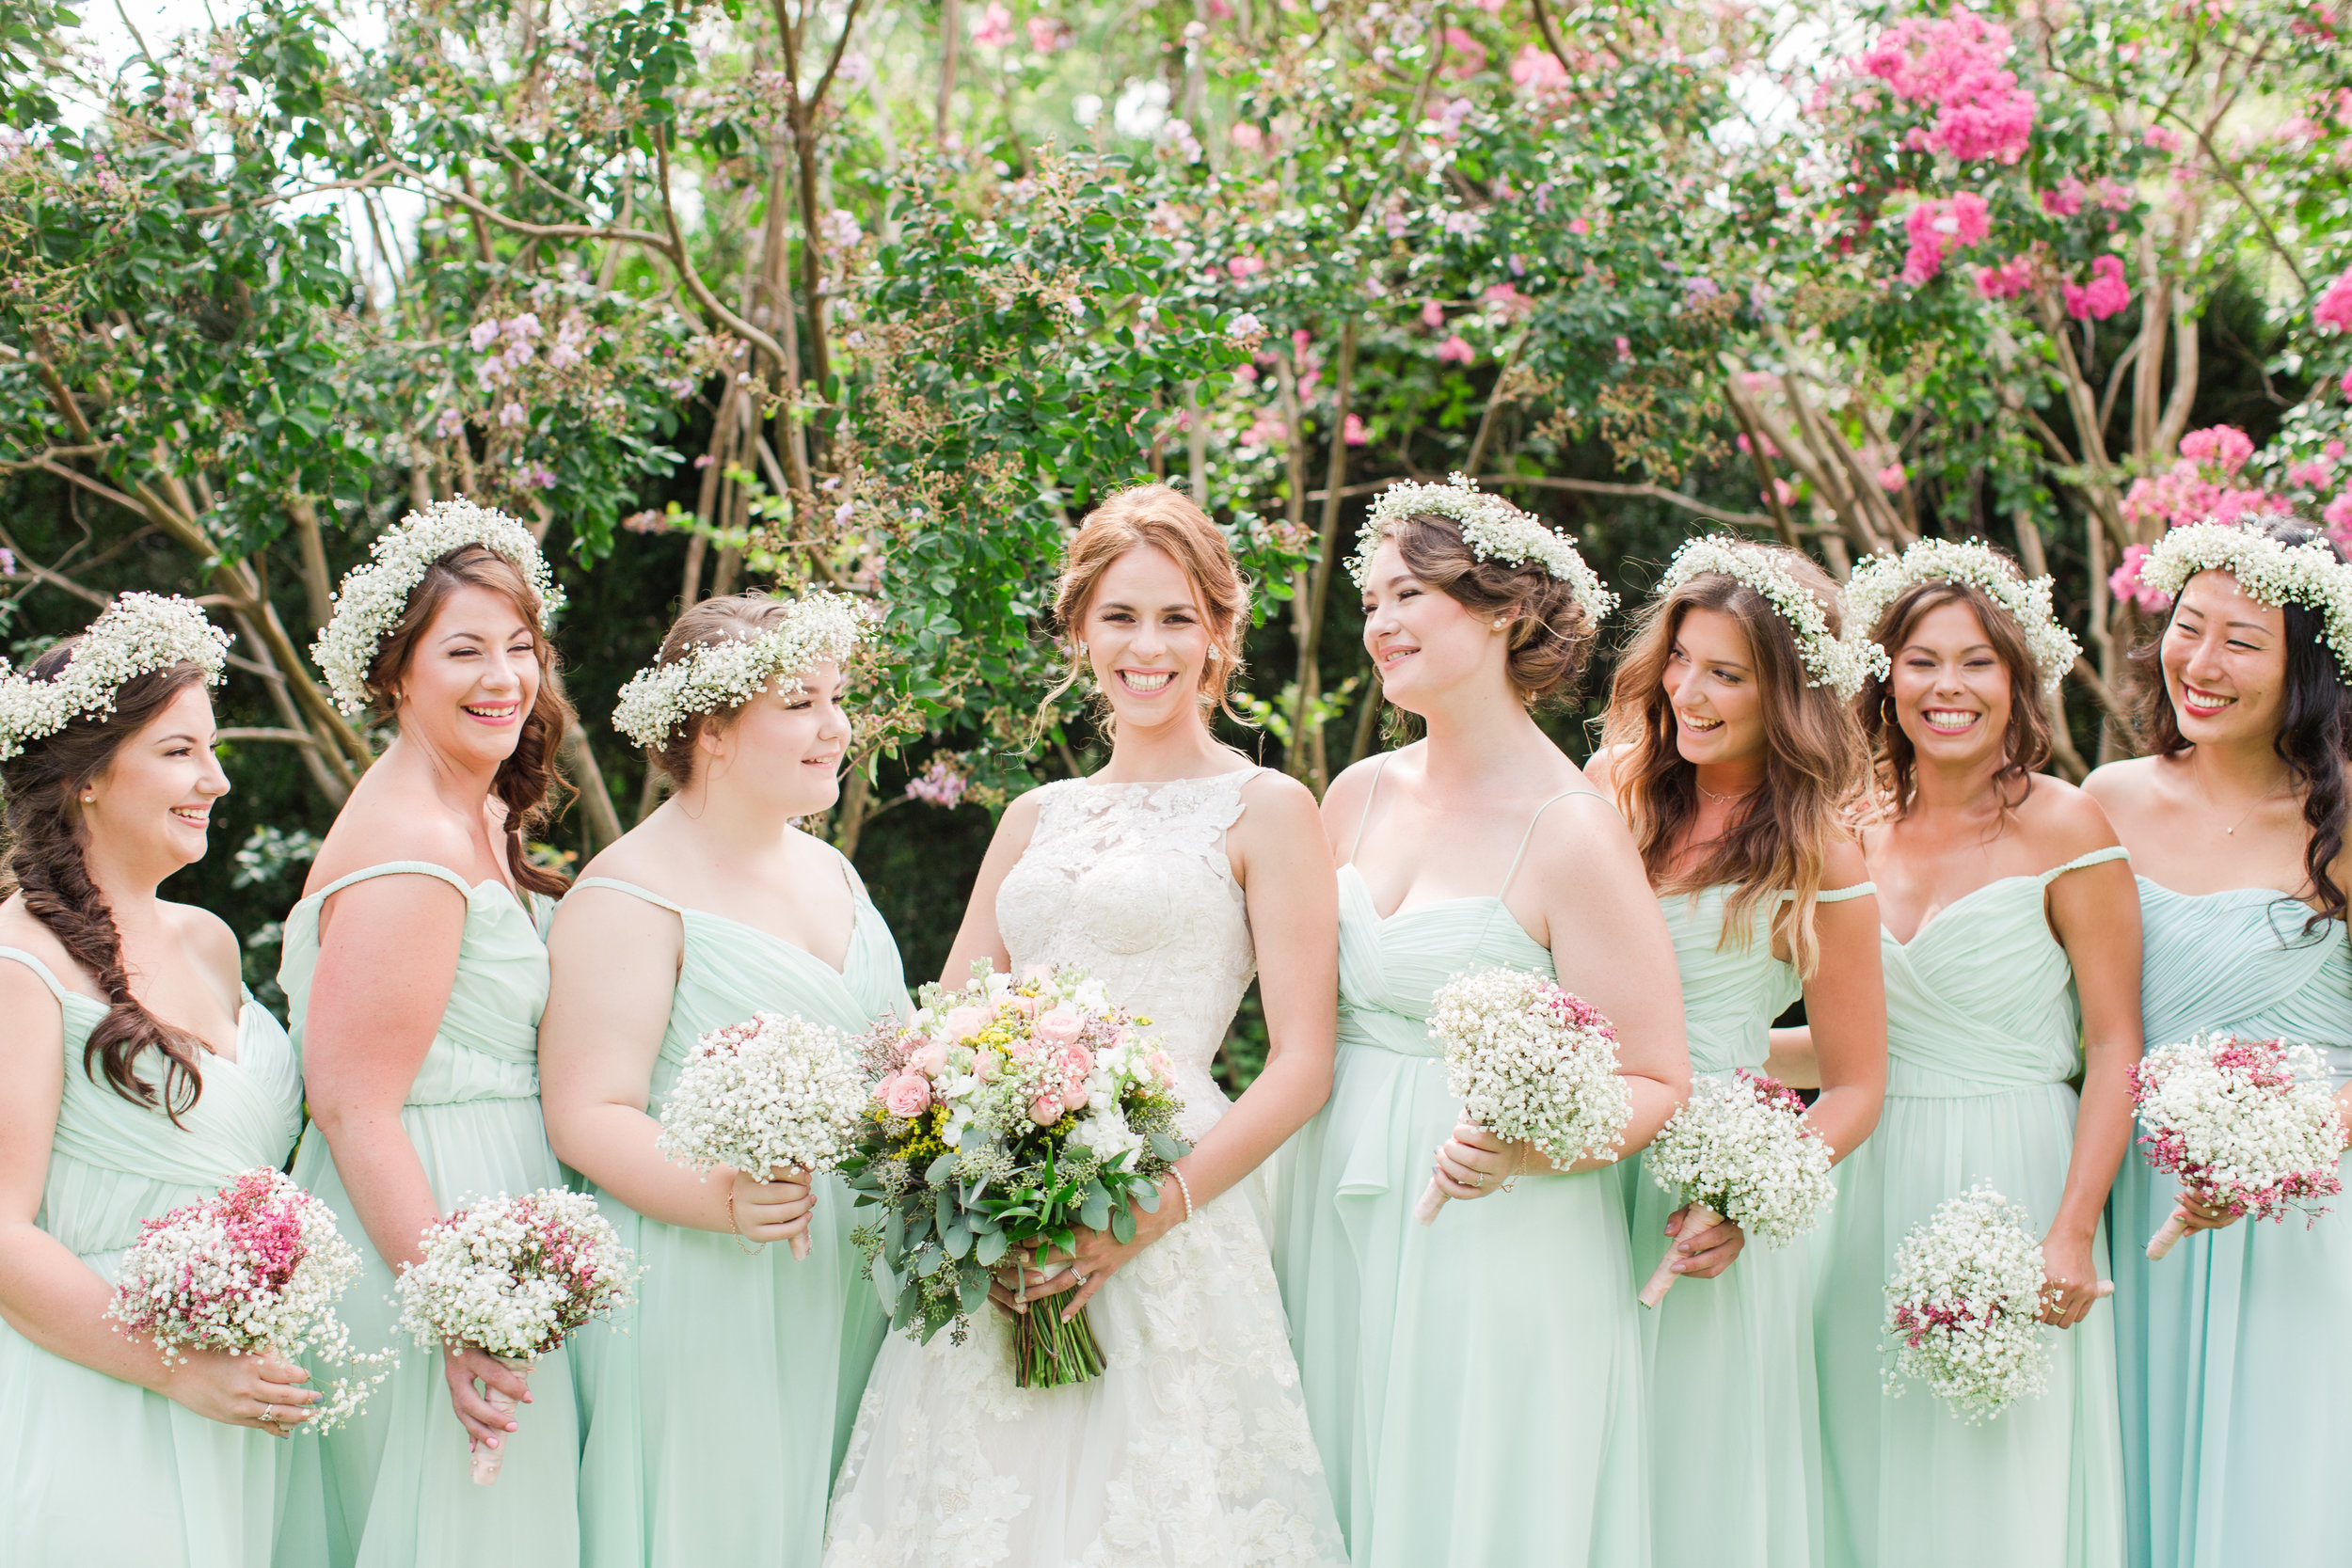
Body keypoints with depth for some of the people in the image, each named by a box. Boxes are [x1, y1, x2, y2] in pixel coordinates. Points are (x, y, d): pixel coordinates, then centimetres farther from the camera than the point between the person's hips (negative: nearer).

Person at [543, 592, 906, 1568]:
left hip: (850, 1296, 7)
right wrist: (720, 1195, -32)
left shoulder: (829, 871, 14)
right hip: (702, 1304, -7)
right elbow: (588, 1114, -17)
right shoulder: (630, 896, -11)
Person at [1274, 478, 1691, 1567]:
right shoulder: (1359, 797, 6)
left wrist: (1524, 1149, -27)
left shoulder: (1572, 833, -13)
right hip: (1334, 1224, 6)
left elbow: (1657, 1084, -11)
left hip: (1490, 1248, -6)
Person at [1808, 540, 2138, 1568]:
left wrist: (2074, 1233, -16)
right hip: (1871, 1188, 5)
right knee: (1874, 1477, 10)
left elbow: (2114, 1048, -9)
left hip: (2009, 1176, -5)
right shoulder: (1858, 833, 8)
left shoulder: (2063, 828, -7)